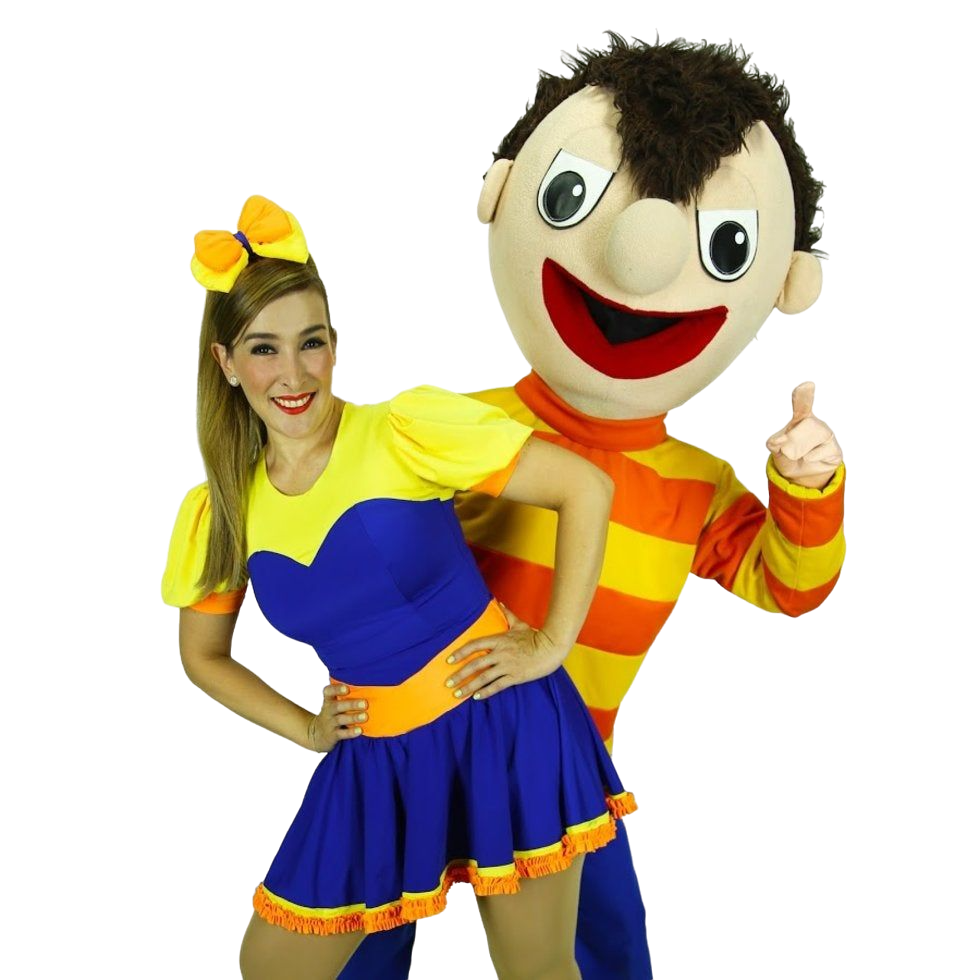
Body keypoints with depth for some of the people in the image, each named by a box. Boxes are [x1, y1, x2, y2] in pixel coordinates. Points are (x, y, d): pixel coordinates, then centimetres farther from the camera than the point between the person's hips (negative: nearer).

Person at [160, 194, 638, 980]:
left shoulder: (406, 426, -15)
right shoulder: (217, 510, -1)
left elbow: (587, 488, -14)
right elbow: (203, 657, 16)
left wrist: (551, 646, -13)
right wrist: (305, 729, 5)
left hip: (504, 726, -4)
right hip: (374, 760, 4)